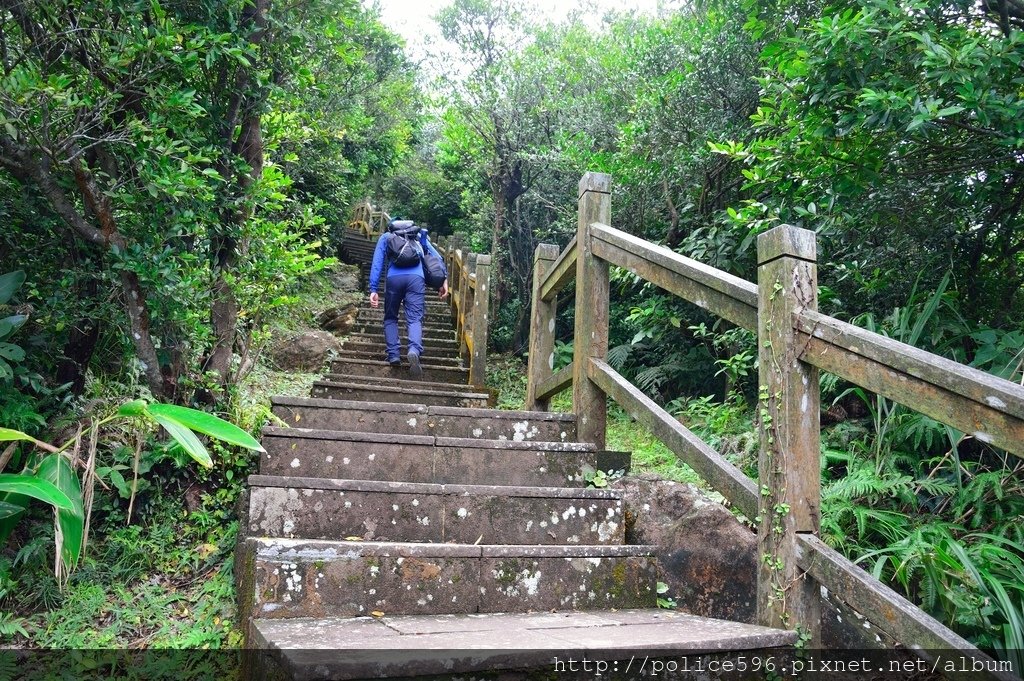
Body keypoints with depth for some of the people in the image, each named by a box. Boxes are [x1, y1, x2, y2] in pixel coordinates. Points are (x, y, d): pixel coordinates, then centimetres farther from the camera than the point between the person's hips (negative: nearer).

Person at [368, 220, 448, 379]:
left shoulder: (386, 237, 27)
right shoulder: (420, 235, 31)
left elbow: (377, 262, 14)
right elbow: (436, 257, 17)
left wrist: (373, 289, 8)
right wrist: (443, 280, 9)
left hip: (394, 278, 0)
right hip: (416, 278, 0)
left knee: (390, 318, 17)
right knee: (414, 319, -6)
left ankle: (394, 355, 3)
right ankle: (414, 351, -33)